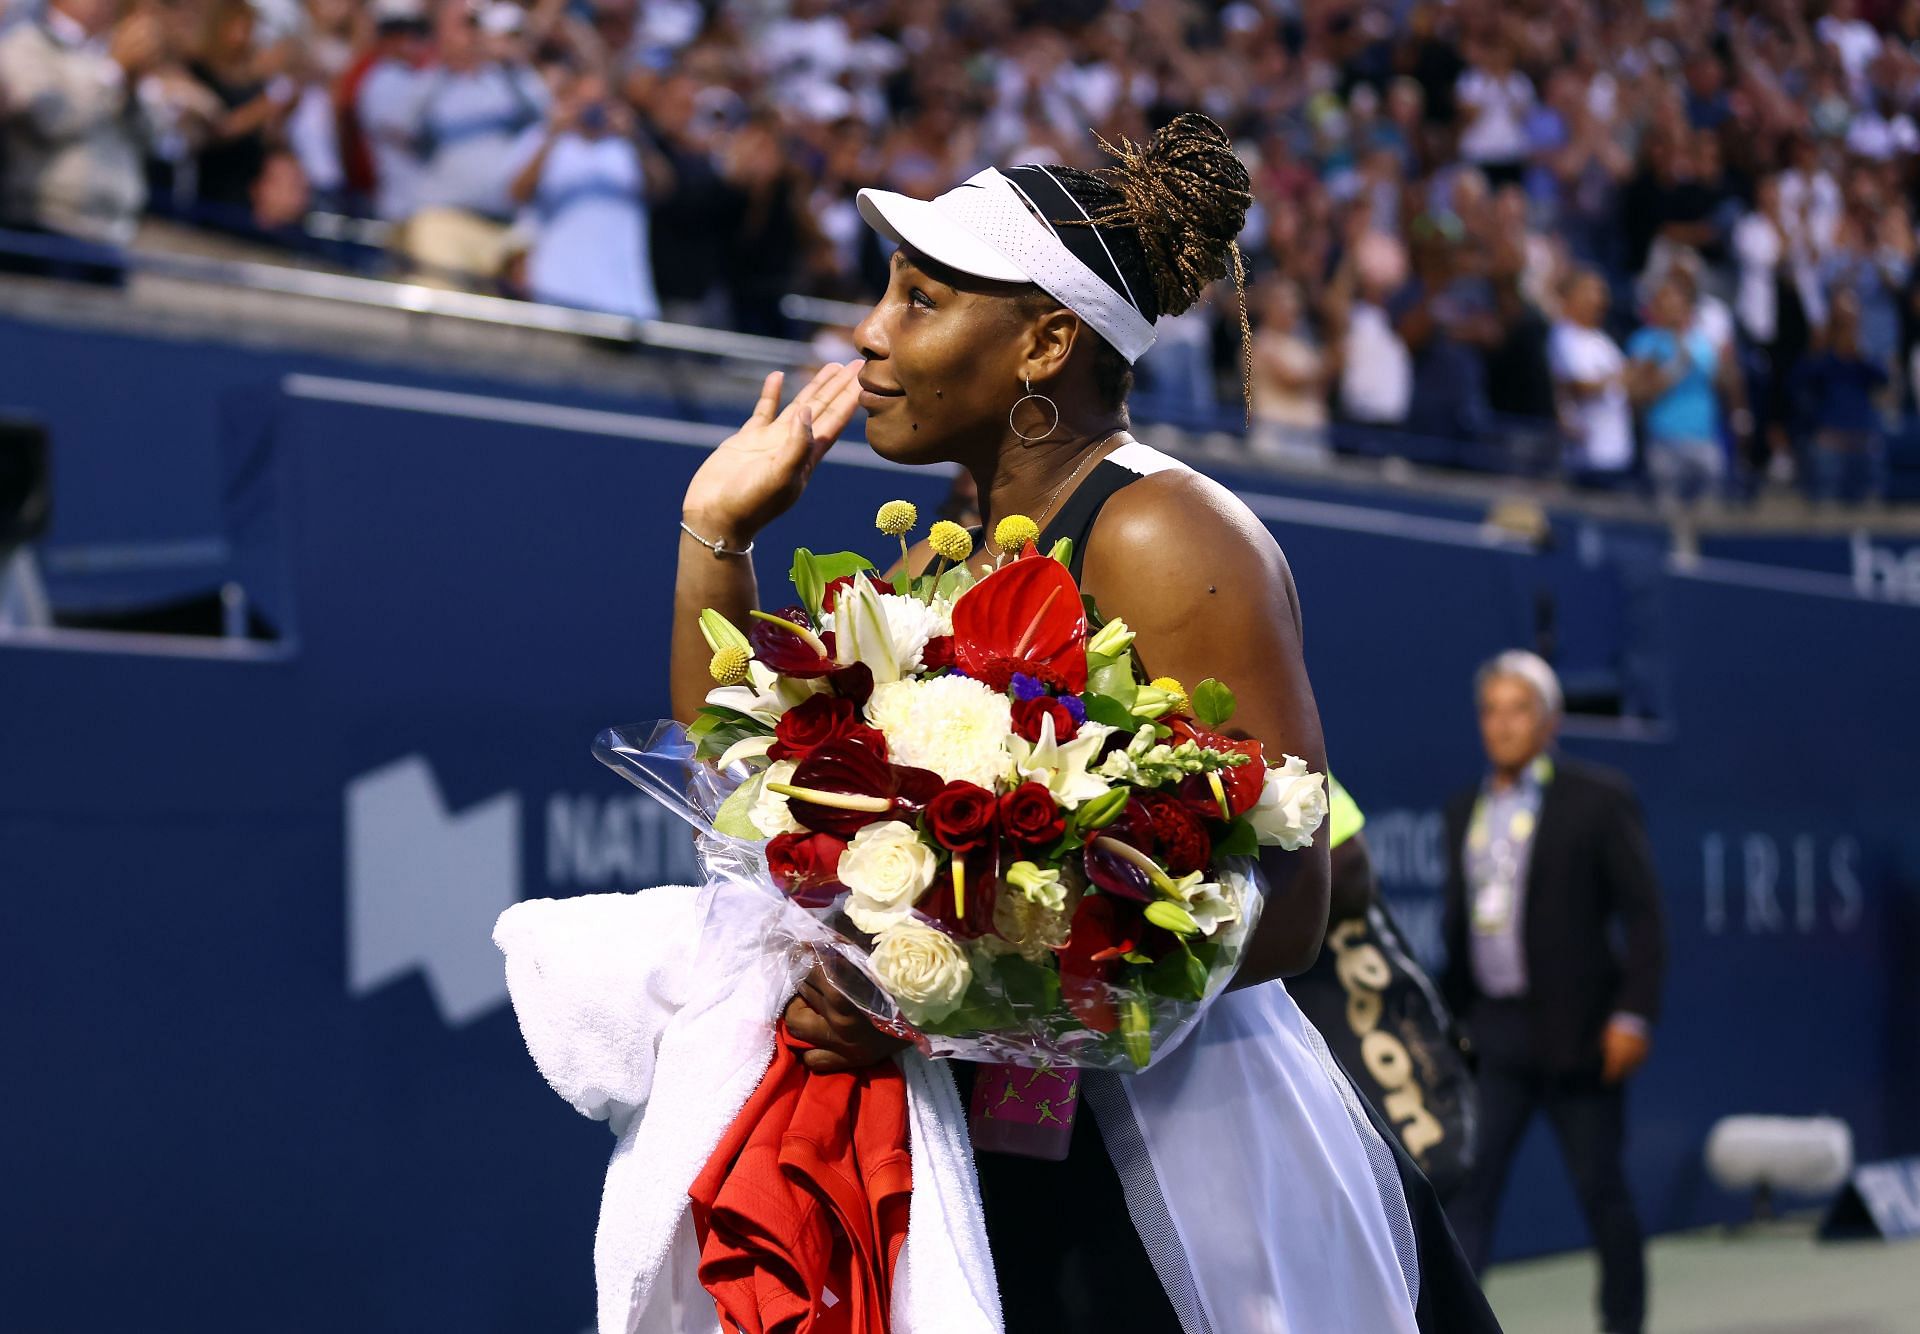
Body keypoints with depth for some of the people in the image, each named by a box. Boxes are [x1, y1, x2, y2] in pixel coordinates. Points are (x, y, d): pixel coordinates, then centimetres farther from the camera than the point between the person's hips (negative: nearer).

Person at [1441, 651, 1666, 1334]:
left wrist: (1633, 1015, -13)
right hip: (1490, 1032, 4)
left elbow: (1643, 914, -6)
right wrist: (1449, 1019, 15)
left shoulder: (1599, 799, -3)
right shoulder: (1465, 809, 13)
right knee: (1464, 1186, -7)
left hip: (1576, 1030, -4)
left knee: (1601, 1190, 5)